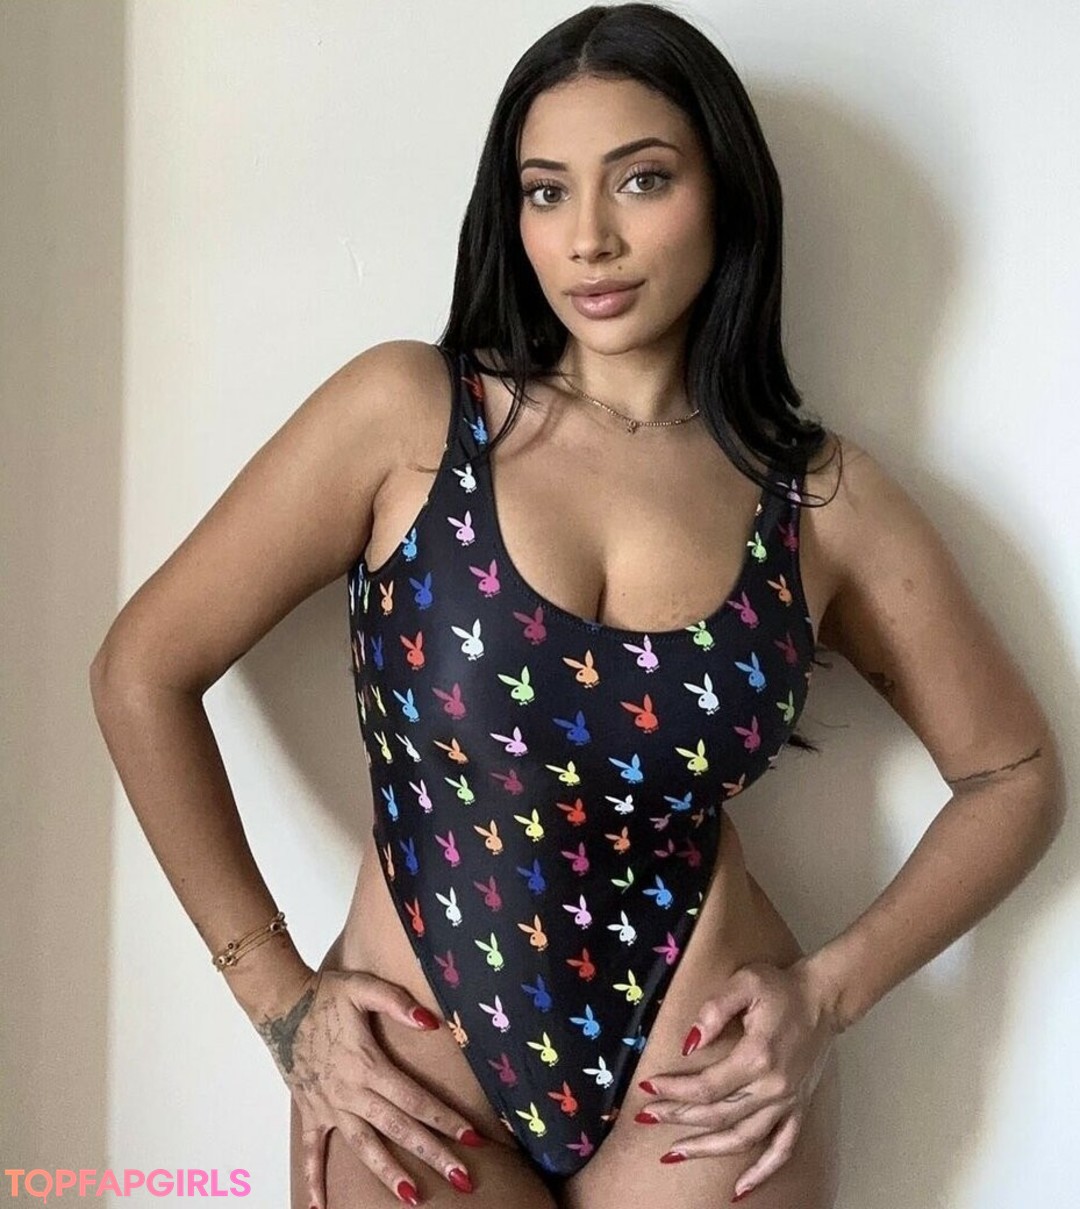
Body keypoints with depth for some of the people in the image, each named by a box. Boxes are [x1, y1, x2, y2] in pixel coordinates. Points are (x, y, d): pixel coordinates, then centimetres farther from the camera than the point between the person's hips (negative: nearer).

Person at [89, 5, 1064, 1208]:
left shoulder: (822, 497, -3)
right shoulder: (404, 409, -8)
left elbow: (1015, 772, 7)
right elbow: (142, 672, -5)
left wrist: (831, 991, -5)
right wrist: (282, 1001, -7)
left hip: (702, 1086, 1)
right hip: (408, 1076, 0)